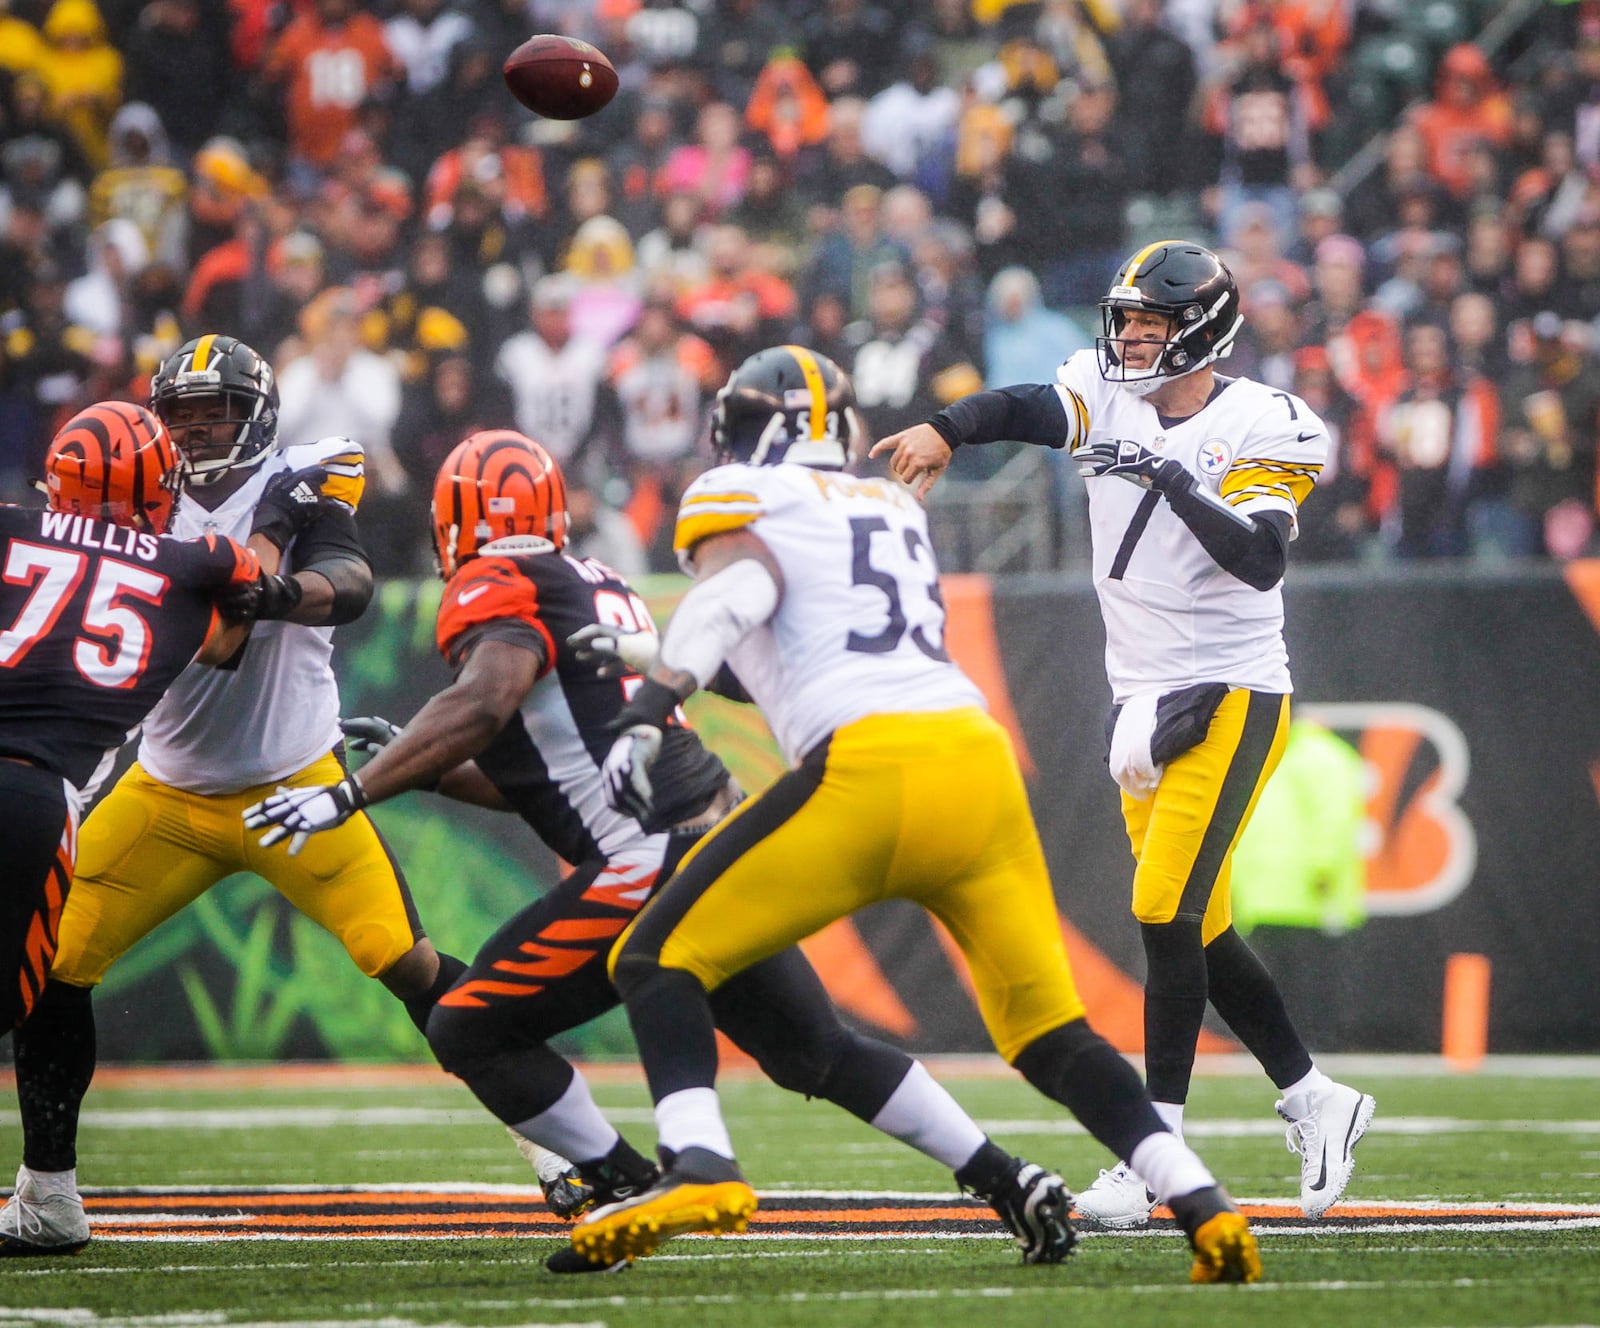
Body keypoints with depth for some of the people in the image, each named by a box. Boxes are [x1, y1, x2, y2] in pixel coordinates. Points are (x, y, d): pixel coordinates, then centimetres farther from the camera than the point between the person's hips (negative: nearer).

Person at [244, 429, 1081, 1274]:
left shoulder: (497, 594, -5)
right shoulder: (596, 587, 22)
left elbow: (483, 705, -26)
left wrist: (353, 792, -25)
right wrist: (417, 766, 28)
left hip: (655, 866, -9)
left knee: (470, 1029, 0)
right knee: (820, 1054, 20)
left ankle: (625, 1188, 1)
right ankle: (1011, 1185, 17)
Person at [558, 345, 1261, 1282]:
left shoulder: (738, 498, 11)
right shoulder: (894, 510, 29)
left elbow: (736, 592, -10)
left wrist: (651, 708, -21)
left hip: (871, 767, -6)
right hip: (981, 756, 6)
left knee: (661, 961, 5)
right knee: (1051, 1029, 16)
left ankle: (701, 1167, -17)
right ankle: (1203, 1204, 2)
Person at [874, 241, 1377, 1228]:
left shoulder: (1260, 431, -12)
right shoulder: (1111, 398, 1)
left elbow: (1260, 561, -25)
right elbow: (1023, 409, -18)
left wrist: (1176, 482, -33)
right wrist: (944, 431, -37)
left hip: (1230, 700, -6)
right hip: (1142, 700, 6)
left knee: (1166, 914, -14)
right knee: (1199, 929, 11)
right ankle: (1315, 1100, 27)